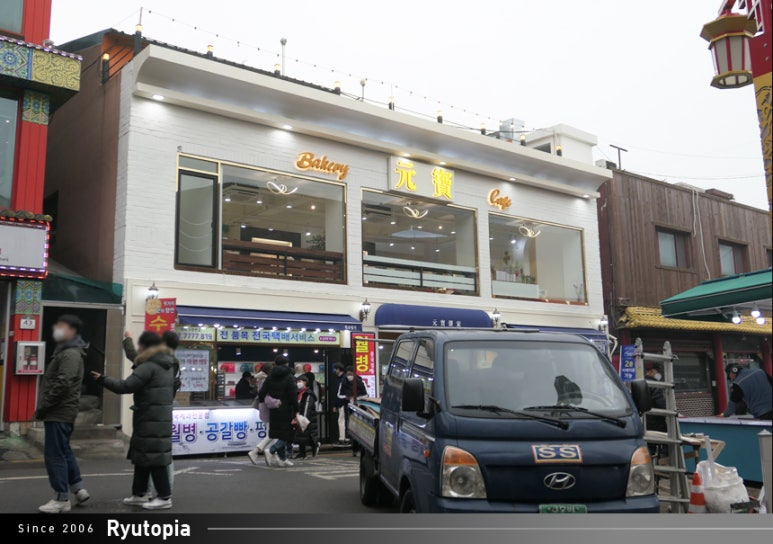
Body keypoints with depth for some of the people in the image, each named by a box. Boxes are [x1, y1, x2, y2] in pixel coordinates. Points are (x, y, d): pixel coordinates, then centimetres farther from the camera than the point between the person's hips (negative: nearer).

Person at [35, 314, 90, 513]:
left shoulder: (70, 354, -17)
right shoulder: (66, 351, 17)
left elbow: (62, 385, -25)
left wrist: (43, 408, -17)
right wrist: (45, 408, 14)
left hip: (59, 413, -11)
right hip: (62, 412, 11)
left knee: (54, 455, -4)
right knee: (63, 452, 17)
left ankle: (61, 499, 3)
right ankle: (78, 489, 23)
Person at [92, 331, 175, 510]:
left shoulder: (149, 367, -16)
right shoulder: (167, 366, 14)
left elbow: (125, 386, -18)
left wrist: (102, 379, -8)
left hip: (150, 419, -10)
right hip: (162, 418, 10)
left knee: (153, 456, -4)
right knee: (142, 455, 16)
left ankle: (164, 497, 0)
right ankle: (140, 493, 23)